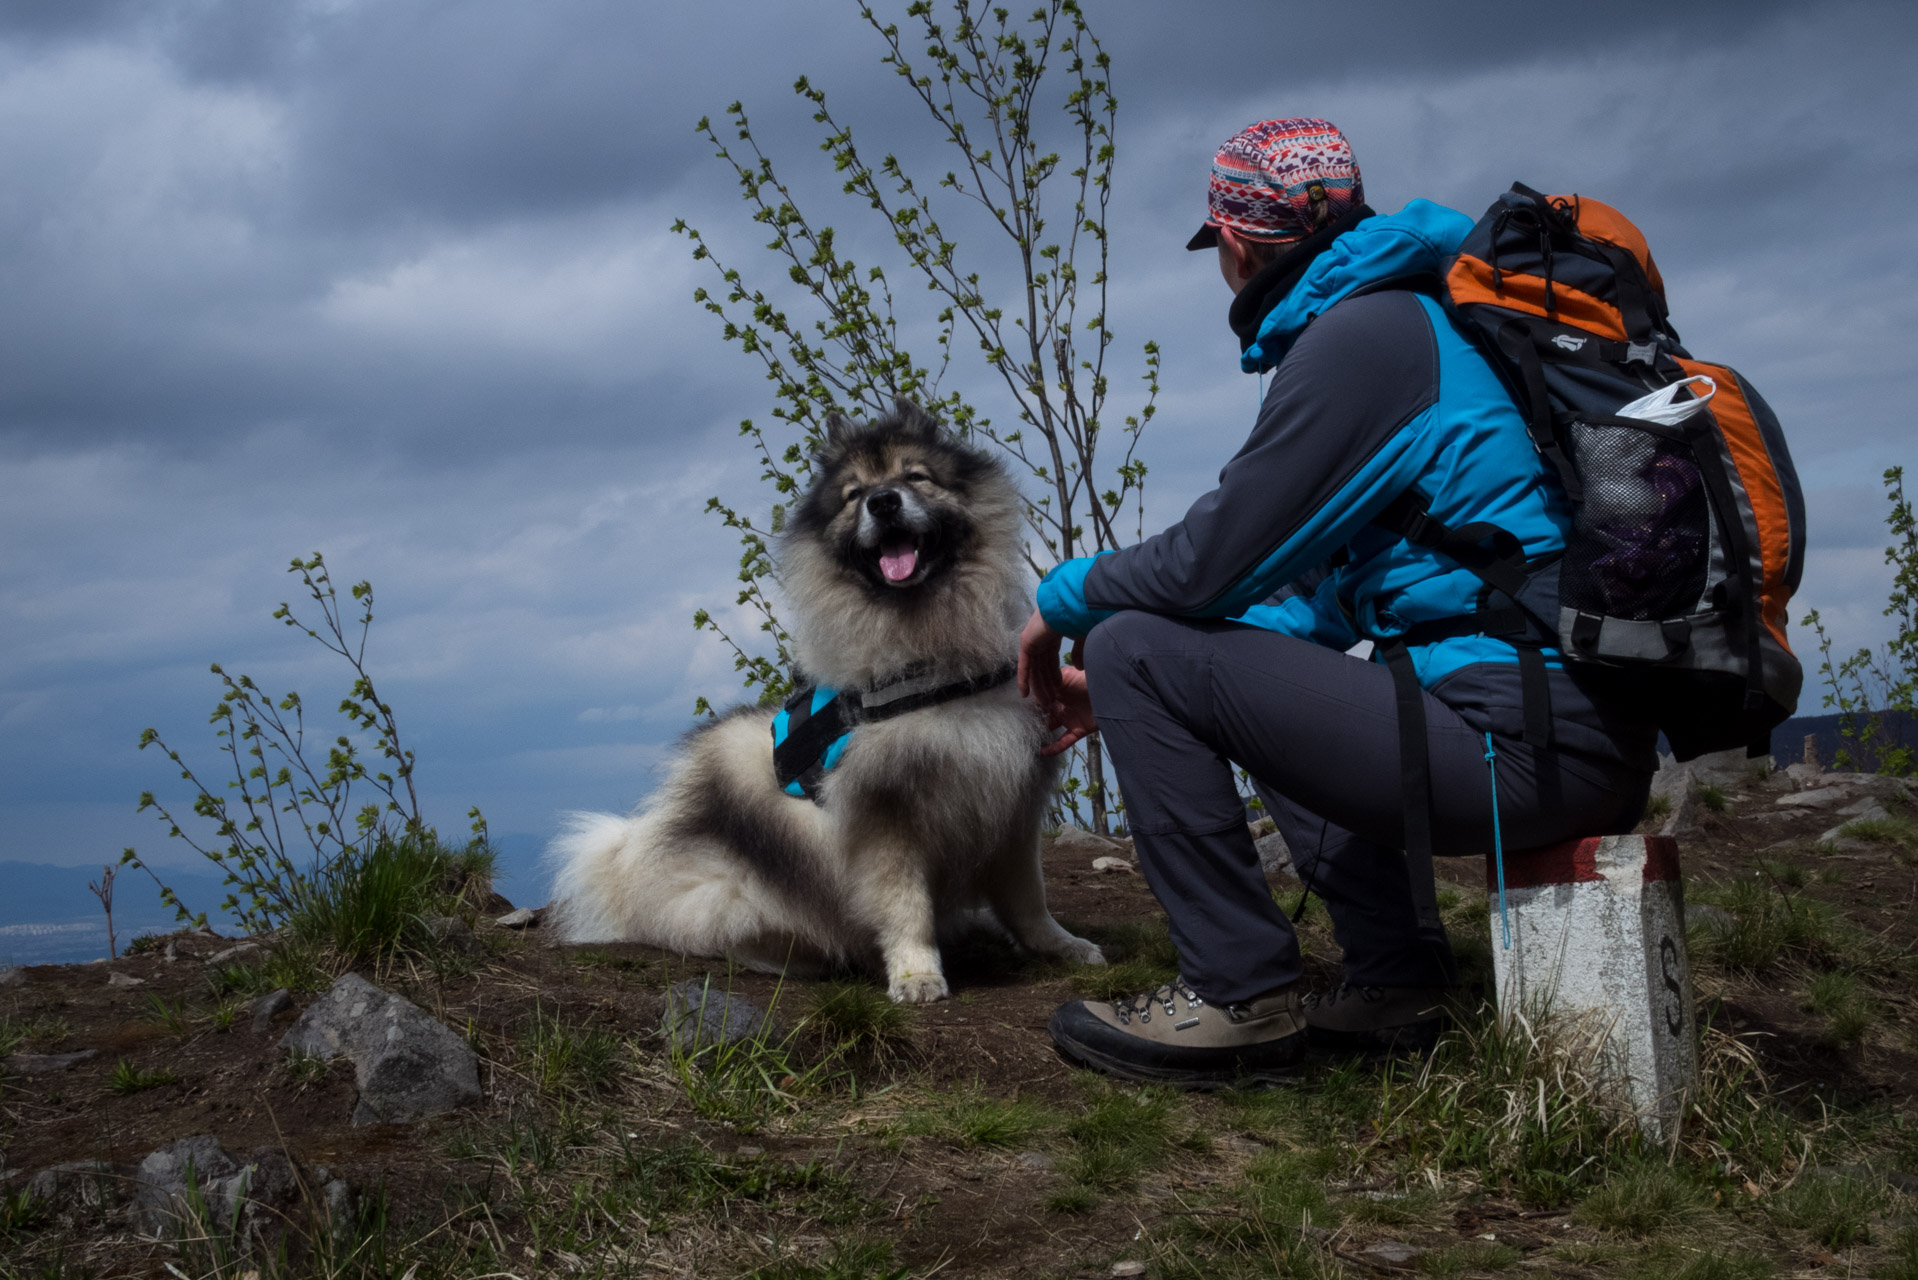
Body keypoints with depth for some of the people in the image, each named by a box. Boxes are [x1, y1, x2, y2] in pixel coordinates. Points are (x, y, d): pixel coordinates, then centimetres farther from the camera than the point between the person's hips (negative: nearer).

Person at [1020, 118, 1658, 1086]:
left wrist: (1063, 601, 9)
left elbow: (1209, 562, -11)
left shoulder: (1361, 334, -9)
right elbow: (1321, 596, 22)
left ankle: (1240, 995, -3)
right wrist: (1131, 695, 22)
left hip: (1524, 744, -10)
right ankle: (1398, 978, 18)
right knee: (1264, 688, 32)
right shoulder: (1414, 318, 21)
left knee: (1136, 651, -6)